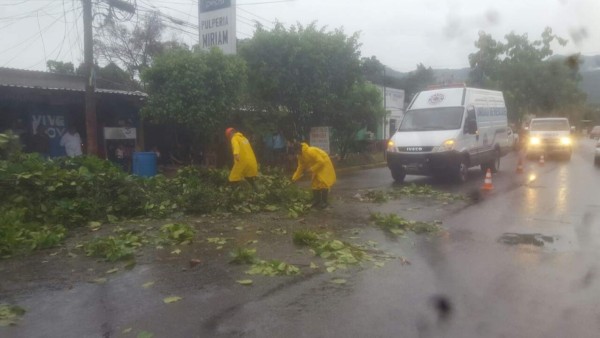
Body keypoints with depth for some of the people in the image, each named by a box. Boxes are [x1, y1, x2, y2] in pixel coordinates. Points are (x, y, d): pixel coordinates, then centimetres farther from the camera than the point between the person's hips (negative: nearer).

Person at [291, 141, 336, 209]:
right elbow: (300, 168, 2)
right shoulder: (300, 156, -5)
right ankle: (317, 201, 16)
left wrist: (311, 169, -28)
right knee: (315, 183, 8)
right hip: (316, 167, 9)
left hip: (323, 165, -9)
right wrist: (294, 178, -5)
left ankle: (324, 202, -7)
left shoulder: (310, 151, -33)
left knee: (322, 183, -13)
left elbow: (321, 161, -31)